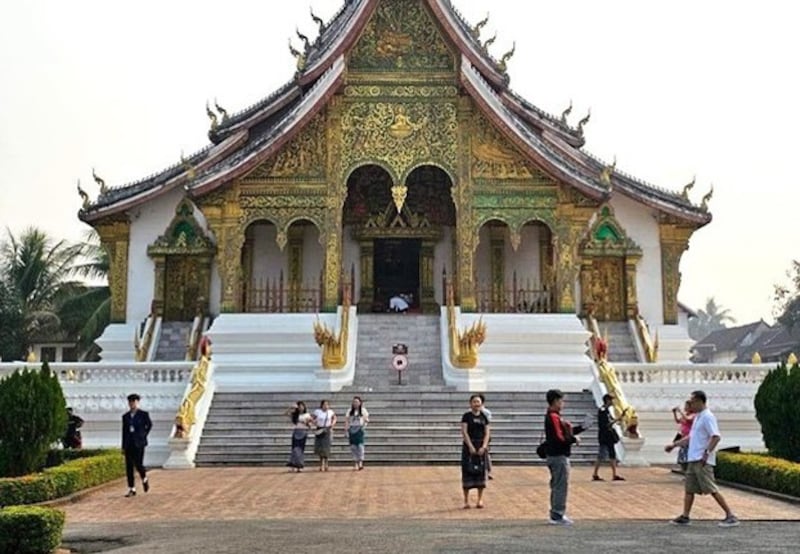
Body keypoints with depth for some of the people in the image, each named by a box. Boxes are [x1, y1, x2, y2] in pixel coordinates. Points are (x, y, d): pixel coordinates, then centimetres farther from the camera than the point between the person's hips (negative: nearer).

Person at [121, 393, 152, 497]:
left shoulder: (143, 414, 0)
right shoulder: (125, 416, 9)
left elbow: (149, 425, 16)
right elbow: (124, 431, 10)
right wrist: (123, 446, 8)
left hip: (139, 443, -3)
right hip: (129, 444, 3)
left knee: (138, 464, -10)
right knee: (129, 467, 0)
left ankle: (144, 479, 22)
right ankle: (132, 489, 6)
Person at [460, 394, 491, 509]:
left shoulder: (484, 417, 8)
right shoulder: (466, 416, -2)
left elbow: (487, 433, 4)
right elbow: (464, 432, -9)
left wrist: (484, 446, -10)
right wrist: (471, 446, -16)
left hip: (481, 446, 3)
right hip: (469, 445, -3)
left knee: (481, 471, 5)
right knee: (467, 471, -3)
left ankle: (480, 499, 13)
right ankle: (466, 500, 4)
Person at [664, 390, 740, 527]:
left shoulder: (707, 417, -13)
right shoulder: (698, 417, 17)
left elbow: (716, 437, -22)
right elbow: (691, 437, 26)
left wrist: (707, 452, -28)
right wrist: (674, 444, 26)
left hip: (702, 461, -10)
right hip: (693, 459, 10)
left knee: (712, 489, -8)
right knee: (689, 488, 10)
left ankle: (730, 516, -2)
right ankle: (685, 517, 14)